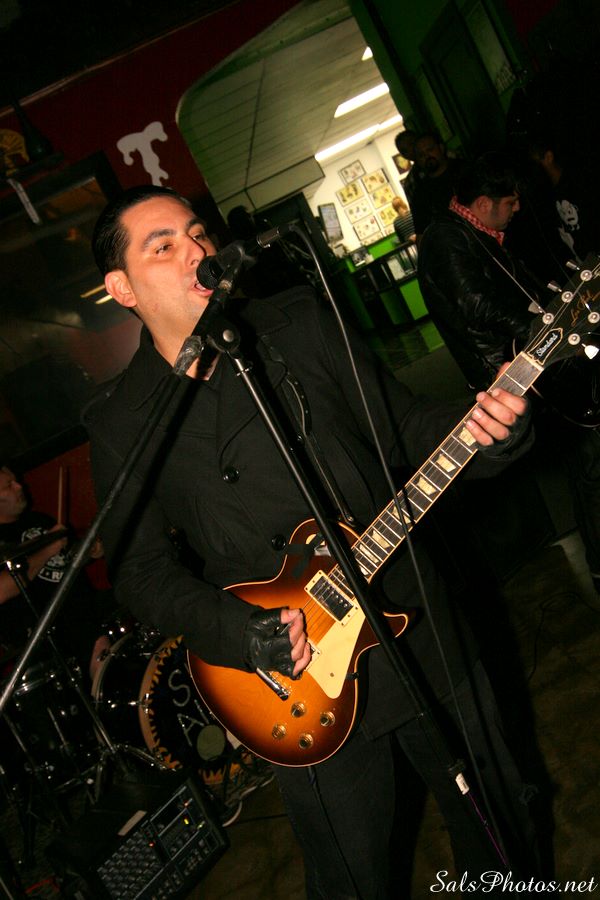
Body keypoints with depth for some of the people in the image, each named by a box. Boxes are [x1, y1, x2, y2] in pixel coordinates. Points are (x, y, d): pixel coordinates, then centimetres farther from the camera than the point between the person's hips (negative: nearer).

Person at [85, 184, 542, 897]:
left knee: (496, 823, 22)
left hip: (421, 625, 2)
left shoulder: (303, 325, -3)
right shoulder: (121, 424, -7)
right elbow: (138, 571, -4)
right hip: (304, 690, -2)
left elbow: (407, 427, 1)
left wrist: (485, 430, -19)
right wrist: (246, 633, -17)